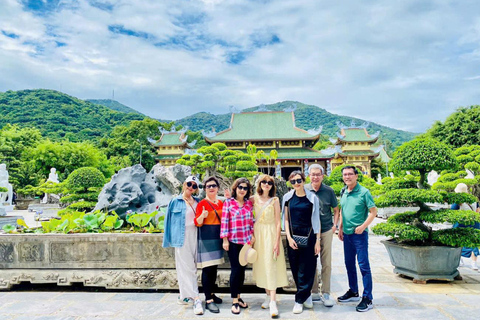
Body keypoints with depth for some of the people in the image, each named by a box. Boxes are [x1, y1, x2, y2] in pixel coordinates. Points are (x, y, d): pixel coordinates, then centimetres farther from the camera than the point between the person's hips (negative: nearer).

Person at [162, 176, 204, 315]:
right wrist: (168, 240, 4)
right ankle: (196, 300, -6)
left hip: (195, 236, 4)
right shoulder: (175, 202, 3)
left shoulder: (198, 202, 12)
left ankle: (184, 296, 23)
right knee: (187, 268, -5)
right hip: (182, 238, -4)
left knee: (191, 266, 8)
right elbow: (169, 221, 6)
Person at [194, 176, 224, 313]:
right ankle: (208, 301, -2)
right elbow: (197, 223, -11)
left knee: (214, 267, 14)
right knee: (207, 268, -7)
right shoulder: (202, 203, -6)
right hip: (206, 238, -7)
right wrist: (202, 216, -31)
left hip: (218, 237, 7)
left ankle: (211, 293, 29)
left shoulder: (221, 203, 12)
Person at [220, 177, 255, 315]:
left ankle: (238, 297, 24)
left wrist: (253, 235, 4)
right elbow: (224, 221, -5)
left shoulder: (249, 203, 8)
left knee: (242, 269, 10)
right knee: (236, 270, -3)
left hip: (247, 241, 4)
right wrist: (225, 240, -7)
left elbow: (251, 220, 13)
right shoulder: (228, 202, -3)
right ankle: (234, 302, 8)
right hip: (233, 241, -4)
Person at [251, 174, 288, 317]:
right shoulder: (254, 199, 4)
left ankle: (273, 302, -7)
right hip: (258, 233, 3)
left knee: (271, 265, -8)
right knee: (261, 265, 9)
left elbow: (278, 222, -6)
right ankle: (268, 295, 24)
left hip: (271, 234, -3)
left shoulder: (275, 200, -3)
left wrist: (277, 241, -10)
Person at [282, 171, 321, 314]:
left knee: (306, 270, 0)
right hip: (293, 237, 2)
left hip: (308, 237, -2)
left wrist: (317, 241, -3)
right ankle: (307, 296, 25)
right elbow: (286, 219, 6)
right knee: (296, 269, 7)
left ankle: (300, 300, 12)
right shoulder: (287, 197, 4)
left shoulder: (312, 197, -1)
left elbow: (316, 220, 1)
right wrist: (289, 237, -4)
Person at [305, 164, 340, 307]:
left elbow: (336, 210, 11)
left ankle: (326, 294, 15)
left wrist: (335, 225, 0)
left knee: (326, 263, 4)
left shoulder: (329, 191, 1)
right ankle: (314, 292, 21)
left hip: (326, 231, 0)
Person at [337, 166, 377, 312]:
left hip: (359, 234, -7)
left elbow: (373, 211, -9)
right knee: (349, 264, 15)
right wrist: (340, 228, 12)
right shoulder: (343, 193, 9)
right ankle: (353, 292, 31)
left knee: (363, 265, -3)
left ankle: (368, 299, 6)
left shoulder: (364, 192, -9)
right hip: (347, 234, 7)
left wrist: (363, 226, -18)